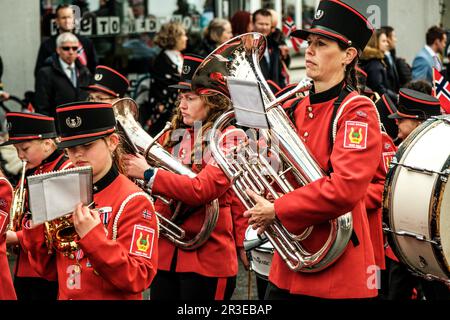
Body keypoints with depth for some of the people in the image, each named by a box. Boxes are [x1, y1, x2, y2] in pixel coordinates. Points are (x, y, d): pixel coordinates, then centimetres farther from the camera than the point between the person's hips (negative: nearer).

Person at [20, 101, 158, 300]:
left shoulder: (134, 201, -13)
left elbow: (138, 279, -20)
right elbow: (51, 270, 7)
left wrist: (93, 237, -29)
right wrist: (35, 228, -7)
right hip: (66, 295, 5)